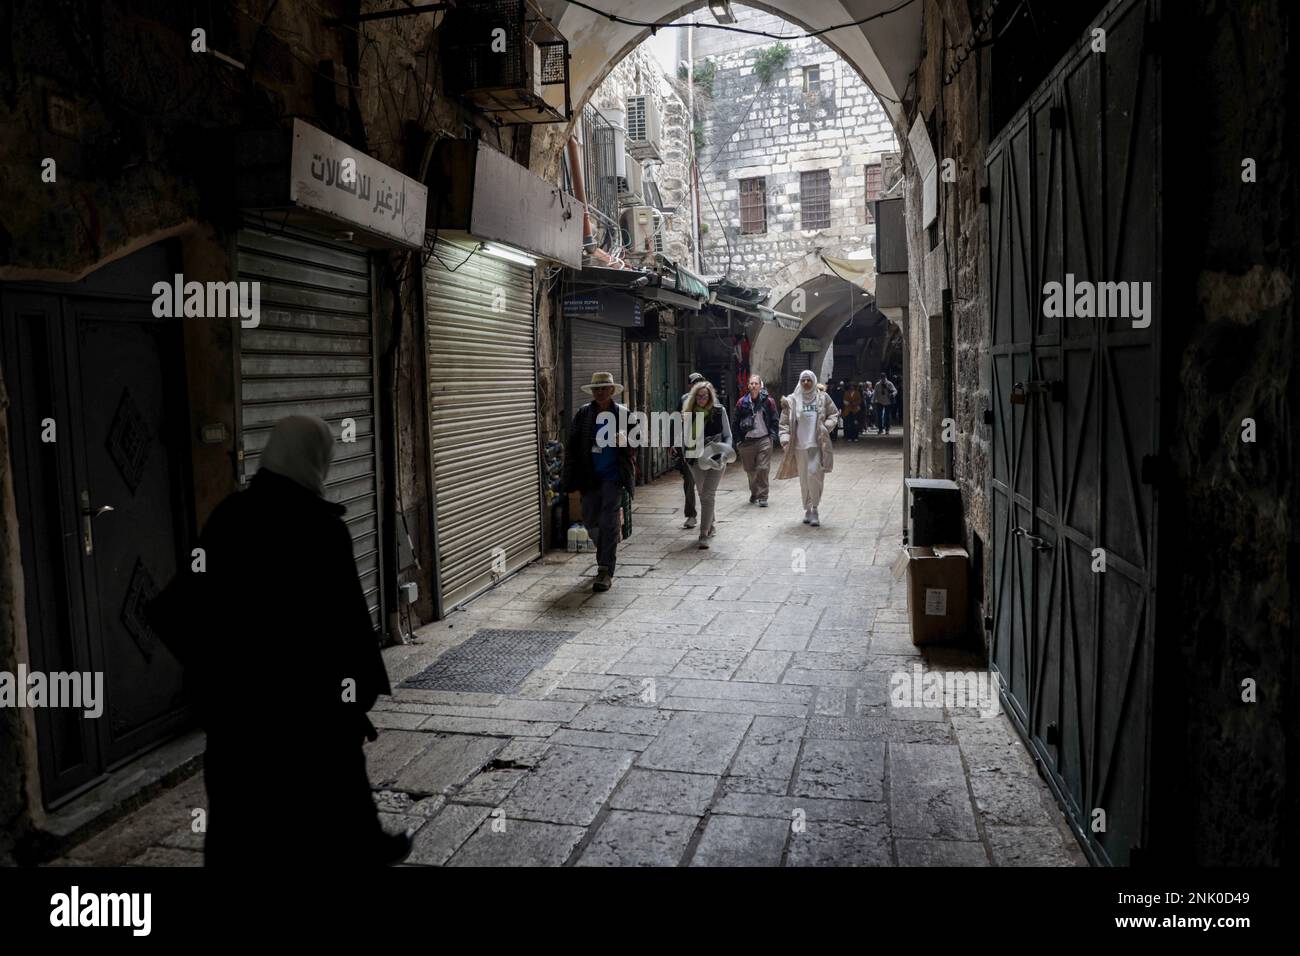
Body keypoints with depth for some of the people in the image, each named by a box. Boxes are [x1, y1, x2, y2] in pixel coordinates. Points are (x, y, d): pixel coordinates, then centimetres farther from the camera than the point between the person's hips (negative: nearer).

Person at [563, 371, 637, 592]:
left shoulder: (622, 414, -2)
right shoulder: (583, 414, 2)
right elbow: (572, 444, 5)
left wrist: (624, 440, -19)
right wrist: (571, 475, 0)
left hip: (613, 476, -3)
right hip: (590, 476, 3)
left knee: (608, 522, -7)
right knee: (590, 520, 10)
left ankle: (606, 571, -3)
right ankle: (606, 554, 37)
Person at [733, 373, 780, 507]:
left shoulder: (768, 401, 1)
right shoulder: (742, 402, 3)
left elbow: (775, 420, 6)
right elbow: (736, 422, 8)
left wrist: (773, 436, -4)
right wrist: (738, 439, 3)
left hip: (764, 440, -2)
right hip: (747, 441, 2)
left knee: (763, 469, -7)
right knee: (750, 470, 10)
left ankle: (762, 497, -1)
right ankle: (754, 493, 30)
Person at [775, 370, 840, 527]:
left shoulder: (822, 398, 6)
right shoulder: (792, 401, 5)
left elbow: (834, 414, 14)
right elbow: (785, 422, 5)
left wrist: (827, 426, -4)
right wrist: (785, 438, -8)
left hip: (817, 444, -1)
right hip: (799, 445, 1)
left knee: (814, 473, -16)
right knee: (804, 479, 7)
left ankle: (815, 509, -5)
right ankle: (807, 510, 20)